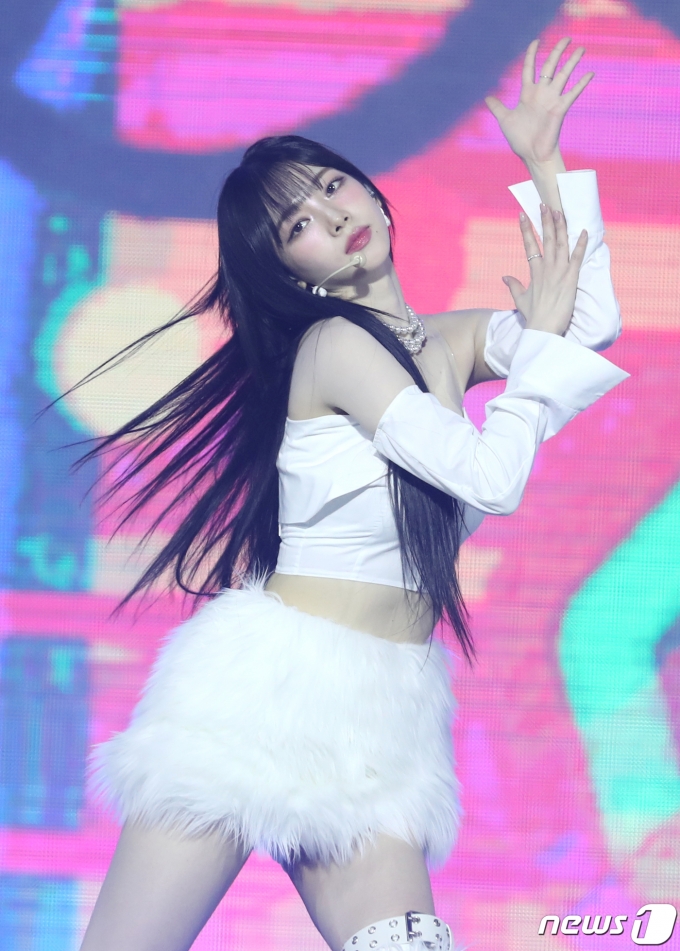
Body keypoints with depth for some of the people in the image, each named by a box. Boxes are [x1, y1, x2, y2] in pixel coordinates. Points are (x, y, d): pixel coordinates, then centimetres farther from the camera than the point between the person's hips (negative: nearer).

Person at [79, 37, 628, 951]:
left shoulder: (451, 340, 13)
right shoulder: (332, 340, -9)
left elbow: (594, 322, 0)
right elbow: (491, 477, -14)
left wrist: (546, 166, 4)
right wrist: (539, 337, 0)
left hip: (373, 714, 7)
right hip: (275, 676, -6)